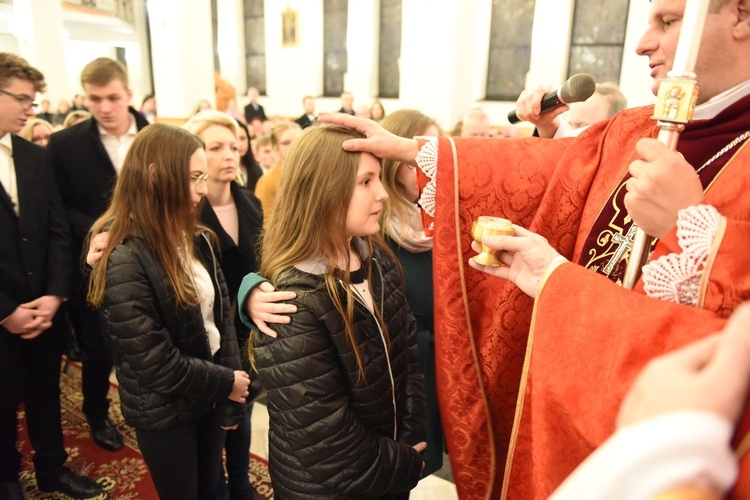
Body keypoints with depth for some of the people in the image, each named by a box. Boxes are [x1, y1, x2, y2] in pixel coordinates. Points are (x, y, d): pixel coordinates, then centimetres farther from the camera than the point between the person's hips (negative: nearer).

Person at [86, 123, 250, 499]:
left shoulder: (197, 240, -1)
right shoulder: (125, 259, -24)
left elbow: (222, 315, 0)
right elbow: (155, 363, -24)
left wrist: (231, 396, -5)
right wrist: (225, 383, -12)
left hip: (209, 398, 6)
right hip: (166, 412, -6)